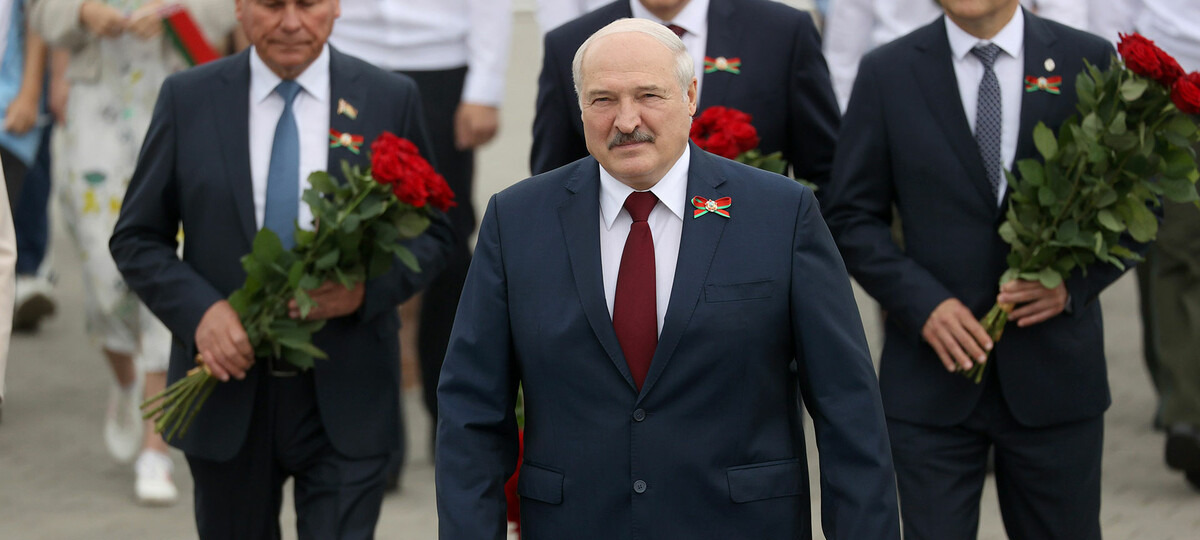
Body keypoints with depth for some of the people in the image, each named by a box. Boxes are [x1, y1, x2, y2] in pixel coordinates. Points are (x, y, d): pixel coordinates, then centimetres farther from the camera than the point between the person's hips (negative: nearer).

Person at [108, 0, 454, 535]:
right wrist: (199, 310, -15)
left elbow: (431, 233, 6)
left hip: (345, 398, -1)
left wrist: (368, 289, -15)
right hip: (228, 386, 1)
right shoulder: (187, 99, 2)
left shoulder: (390, 100, 1)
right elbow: (137, 238, 4)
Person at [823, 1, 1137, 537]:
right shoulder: (886, 72, 2)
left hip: (1054, 373, 1)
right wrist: (921, 302, -12)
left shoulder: (1088, 61, 2)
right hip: (932, 379, 0)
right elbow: (852, 217, 3)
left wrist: (1073, 282, -12)